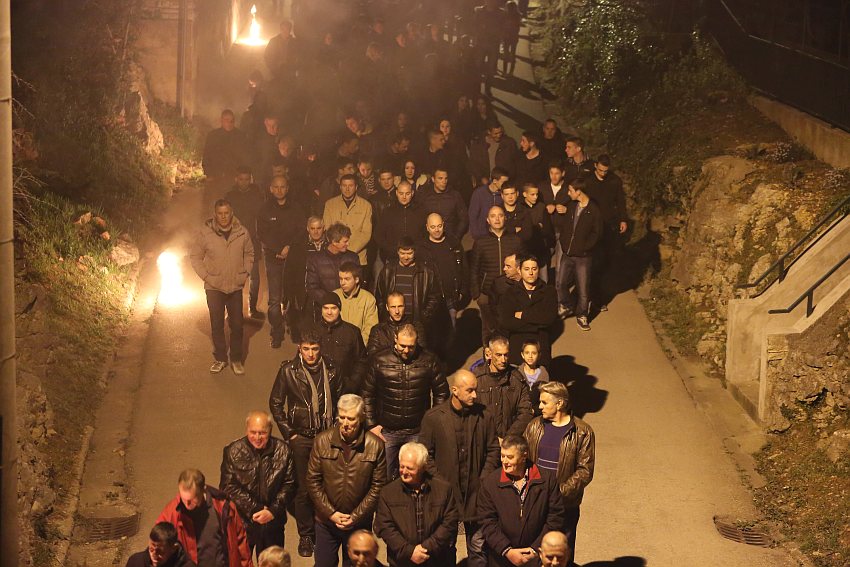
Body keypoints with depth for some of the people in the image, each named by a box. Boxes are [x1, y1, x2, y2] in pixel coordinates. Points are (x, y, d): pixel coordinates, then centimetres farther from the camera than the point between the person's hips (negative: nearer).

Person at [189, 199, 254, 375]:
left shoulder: (242, 232, -6)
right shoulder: (205, 232, -11)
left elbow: (249, 253, 11)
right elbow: (195, 256, -1)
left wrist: (245, 273, 3)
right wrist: (206, 276, -7)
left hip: (236, 286, 1)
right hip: (214, 287, -1)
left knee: (237, 324, 6)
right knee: (217, 325, 8)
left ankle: (236, 359, 20)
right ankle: (220, 358, 22)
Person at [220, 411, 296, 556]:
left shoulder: (283, 450, -3)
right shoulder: (233, 451, -7)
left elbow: (289, 484, -2)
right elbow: (228, 487, -10)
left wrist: (273, 511, -13)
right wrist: (253, 510, -16)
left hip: (273, 523, 2)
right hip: (242, 522, -2)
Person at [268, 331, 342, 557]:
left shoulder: (330, 369, -3)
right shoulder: (288, 370, -8)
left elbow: (338, 399, 12)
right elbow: (275, 403, -1)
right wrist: (289, 433, -3)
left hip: (326, 436, 2)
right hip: (300, 437, -1)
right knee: (303, 488, 3)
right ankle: (305, 535, 18)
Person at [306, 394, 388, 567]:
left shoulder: (375, 445, -10)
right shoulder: (322, 440, -7)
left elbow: (378, 486, -7)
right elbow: (313, 481, -4)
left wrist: (355, 517, -11)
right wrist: (331, 513, -10)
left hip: (359, 522, -1)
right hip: (326, 520, 1)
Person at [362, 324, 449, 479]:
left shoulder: (429, 361, -4)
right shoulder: (379, 360, -3)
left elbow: (442, 392, 5)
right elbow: (368, 395, 4)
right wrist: (371, 425, 0)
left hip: (418, 432, 0)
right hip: (387, 431, 0)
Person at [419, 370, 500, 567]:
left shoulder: (484, 416, -1)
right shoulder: (433, 417, -5)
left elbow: (493, 450, 5)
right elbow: (425, 454, -1)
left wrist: (484, 480, -4)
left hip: (476, 492, 1)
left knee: (478, 548, 8)